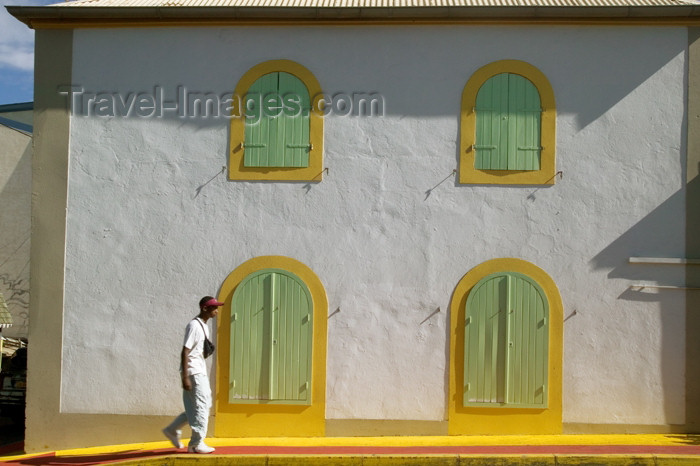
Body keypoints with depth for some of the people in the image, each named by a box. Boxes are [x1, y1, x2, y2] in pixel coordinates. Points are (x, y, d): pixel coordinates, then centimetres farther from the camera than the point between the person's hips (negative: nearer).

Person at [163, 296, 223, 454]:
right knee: (201, 406, -5)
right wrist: (185, 377, -24)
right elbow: (185, 352, -20)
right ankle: (196, 444, 4)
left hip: (201, 372, 10)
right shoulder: (194, 326, -16)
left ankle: (173, 430, 22)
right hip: (193, 372, -10)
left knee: (205, 404, 14)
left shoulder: (204, 326, 14)